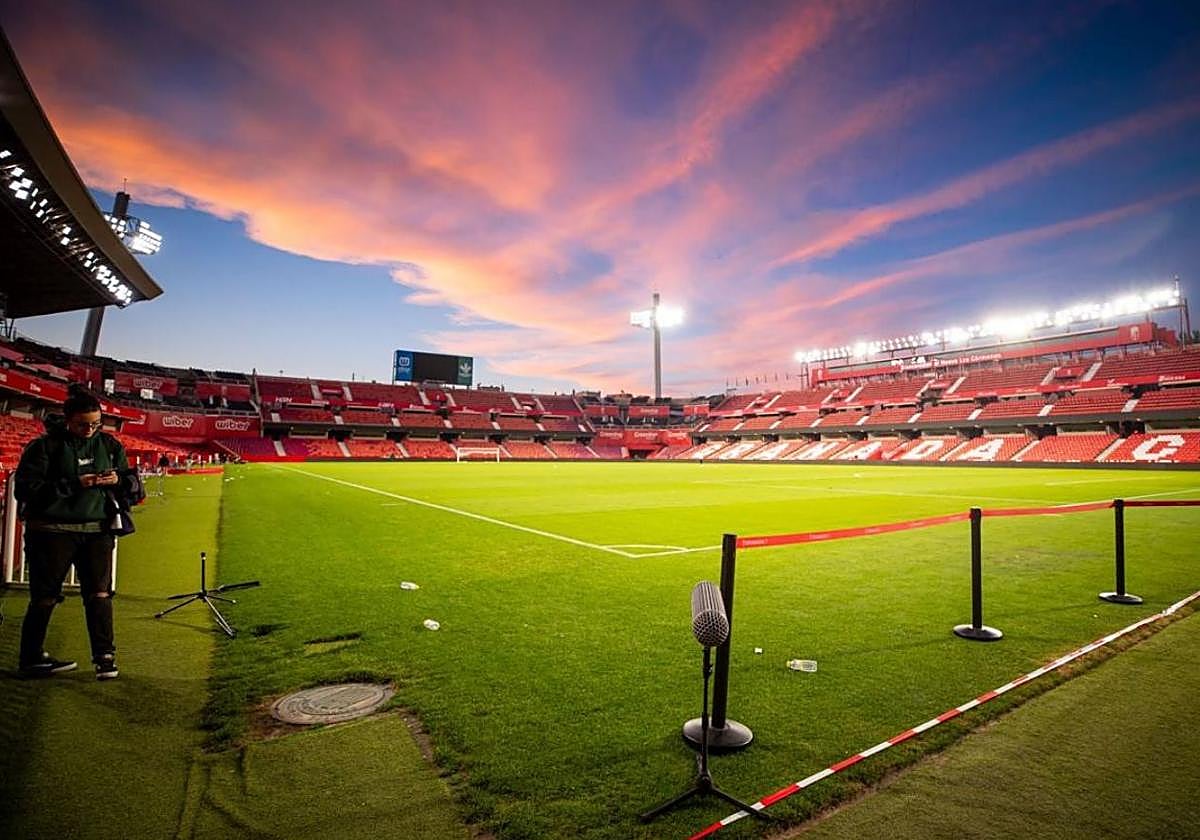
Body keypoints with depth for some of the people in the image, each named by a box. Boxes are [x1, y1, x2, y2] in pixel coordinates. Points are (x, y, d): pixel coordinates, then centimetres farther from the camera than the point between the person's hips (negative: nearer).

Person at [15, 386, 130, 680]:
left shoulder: (108, 444, 5)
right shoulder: (45, 446, -7)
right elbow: (26, 490, -12)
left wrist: (117, 480, -12)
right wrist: (73, 484, -22)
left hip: (96, 530, 3)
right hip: (52, 531, -3)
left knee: (99, 592, 2)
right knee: (45, 597, 8)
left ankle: (104, 655, 9)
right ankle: (31, 659, 24)